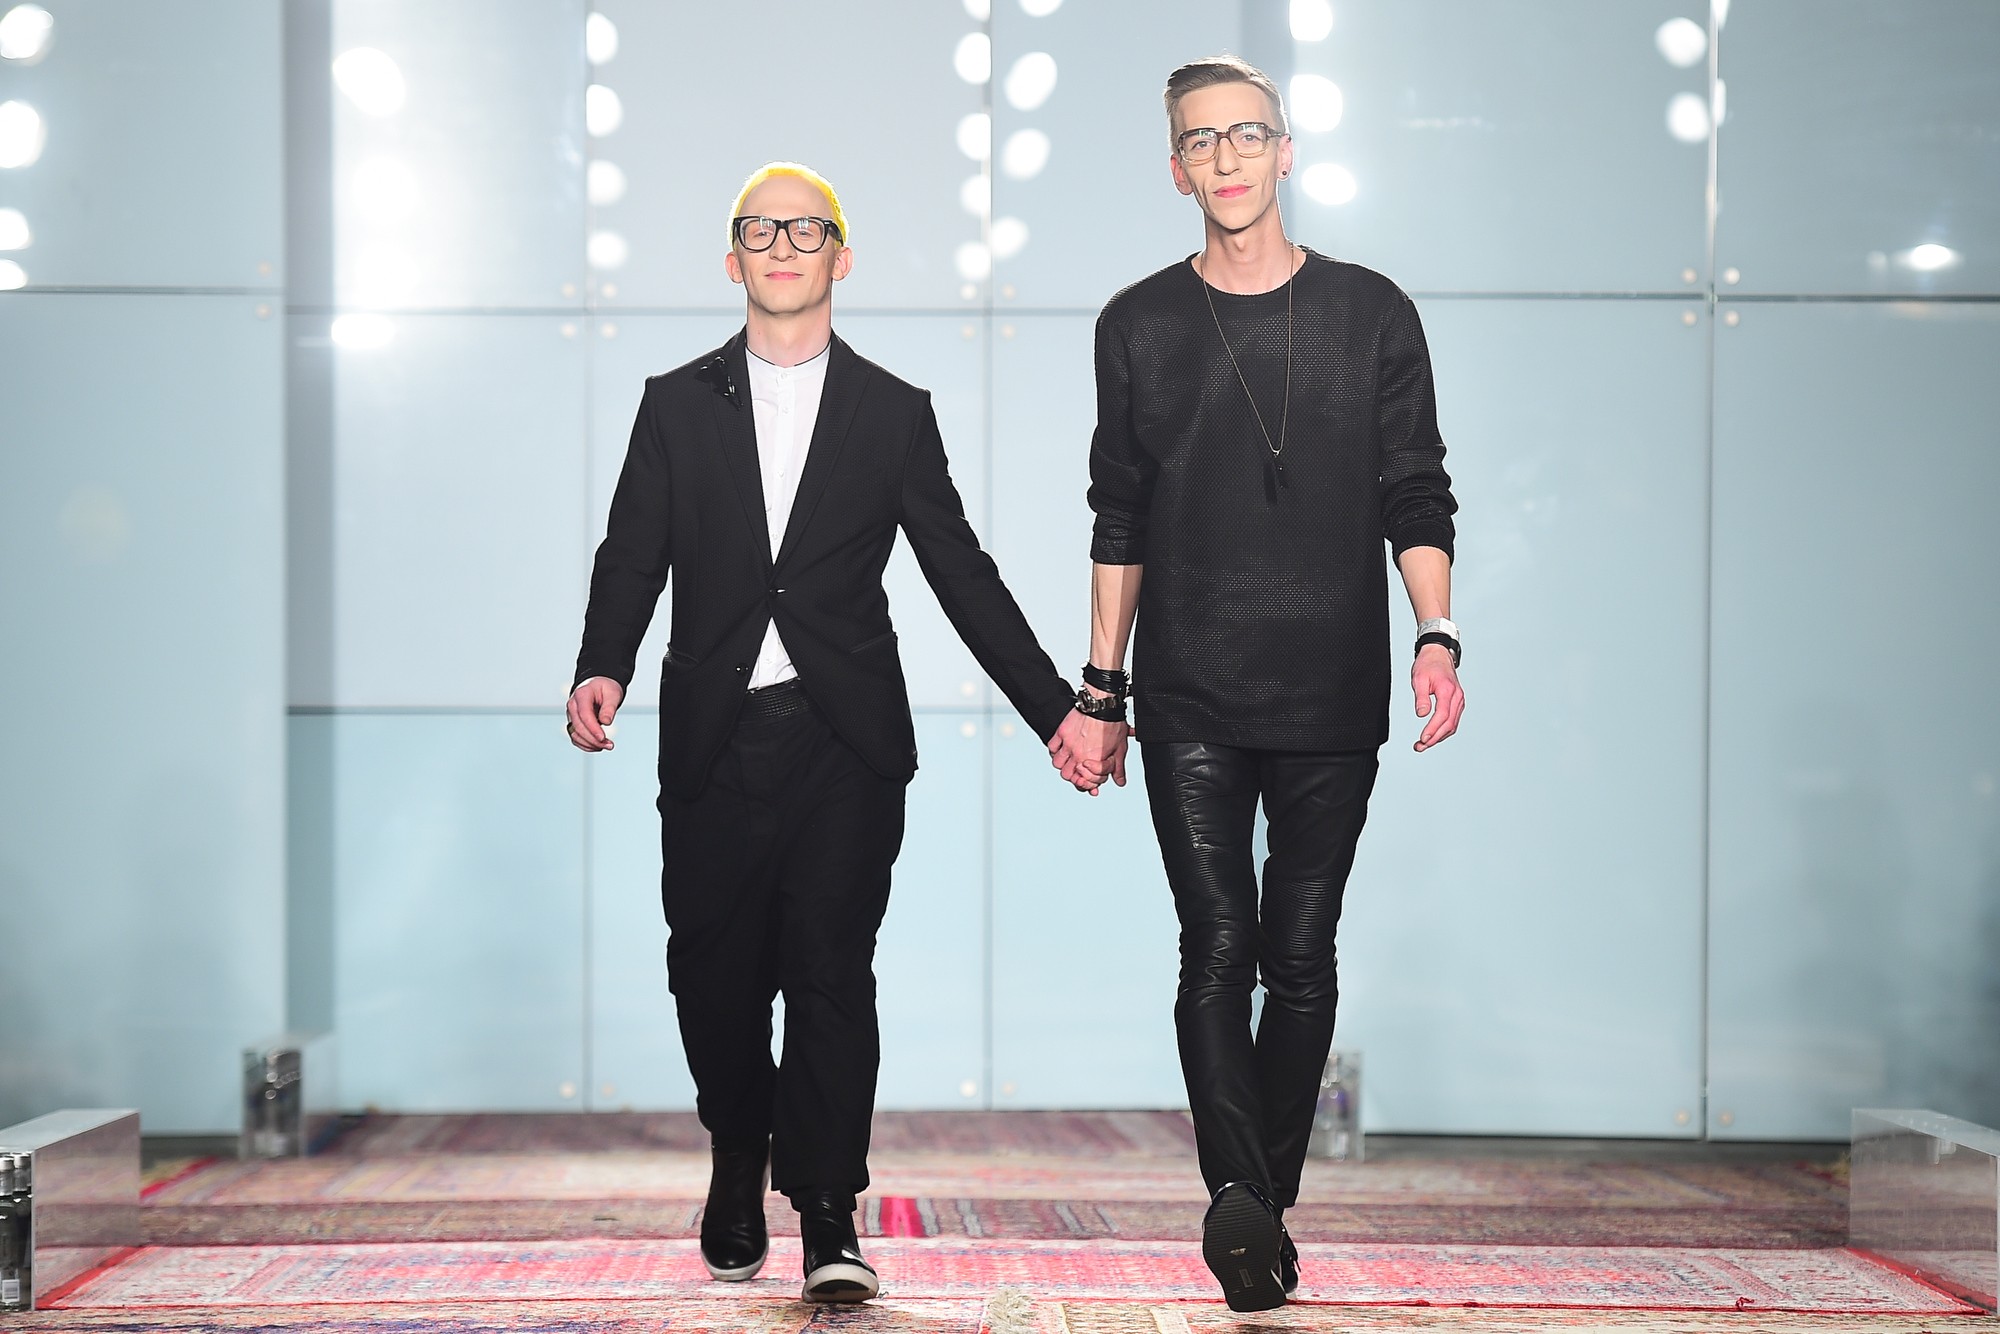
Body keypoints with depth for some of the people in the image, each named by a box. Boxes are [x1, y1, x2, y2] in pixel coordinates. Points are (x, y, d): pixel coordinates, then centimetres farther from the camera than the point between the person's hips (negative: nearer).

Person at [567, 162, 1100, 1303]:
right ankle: (738, 1172, 30)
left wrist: (1055, 707, 5)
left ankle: (829, 1218, -8)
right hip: (715, 741, 1)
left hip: (845, 742, -1)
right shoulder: (677, 406, 11)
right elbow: (632, 558, 4)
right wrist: (603, 669, -15)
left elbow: (963, 575, 10)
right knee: (715, 973, 6)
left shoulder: (895, 414, 10)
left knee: (830, 966, -10)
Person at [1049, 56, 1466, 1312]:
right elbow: (1120, 523, 12)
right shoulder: (1139, 326, 9)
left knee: (1301, 958, 4)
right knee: (1218, 947, -11)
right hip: (1189, 701, 0)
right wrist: (1100, 691, 9)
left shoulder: (1371, 313, 6)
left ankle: (1265, 1202, 13)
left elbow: (1417, 499, 6)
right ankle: (1241, 1198, -19)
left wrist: (1437, 633, -10)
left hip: (1334, 693, 0)